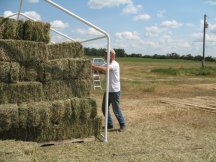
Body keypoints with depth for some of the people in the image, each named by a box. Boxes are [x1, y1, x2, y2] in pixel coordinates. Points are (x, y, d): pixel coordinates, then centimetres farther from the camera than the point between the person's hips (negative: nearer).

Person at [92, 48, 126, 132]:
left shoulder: (115, 64, -17)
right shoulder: (107, 64, 12)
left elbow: (105, 69, -34)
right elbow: (99, 68, 1)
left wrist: (93, 66, -33)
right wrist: (92, 66, -17)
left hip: (115, 91, -8)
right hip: (107, 91, 8)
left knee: (116, 110, 1)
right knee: (104, 109, 12)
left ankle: (122, 125, 18)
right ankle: (109, 124, 26)